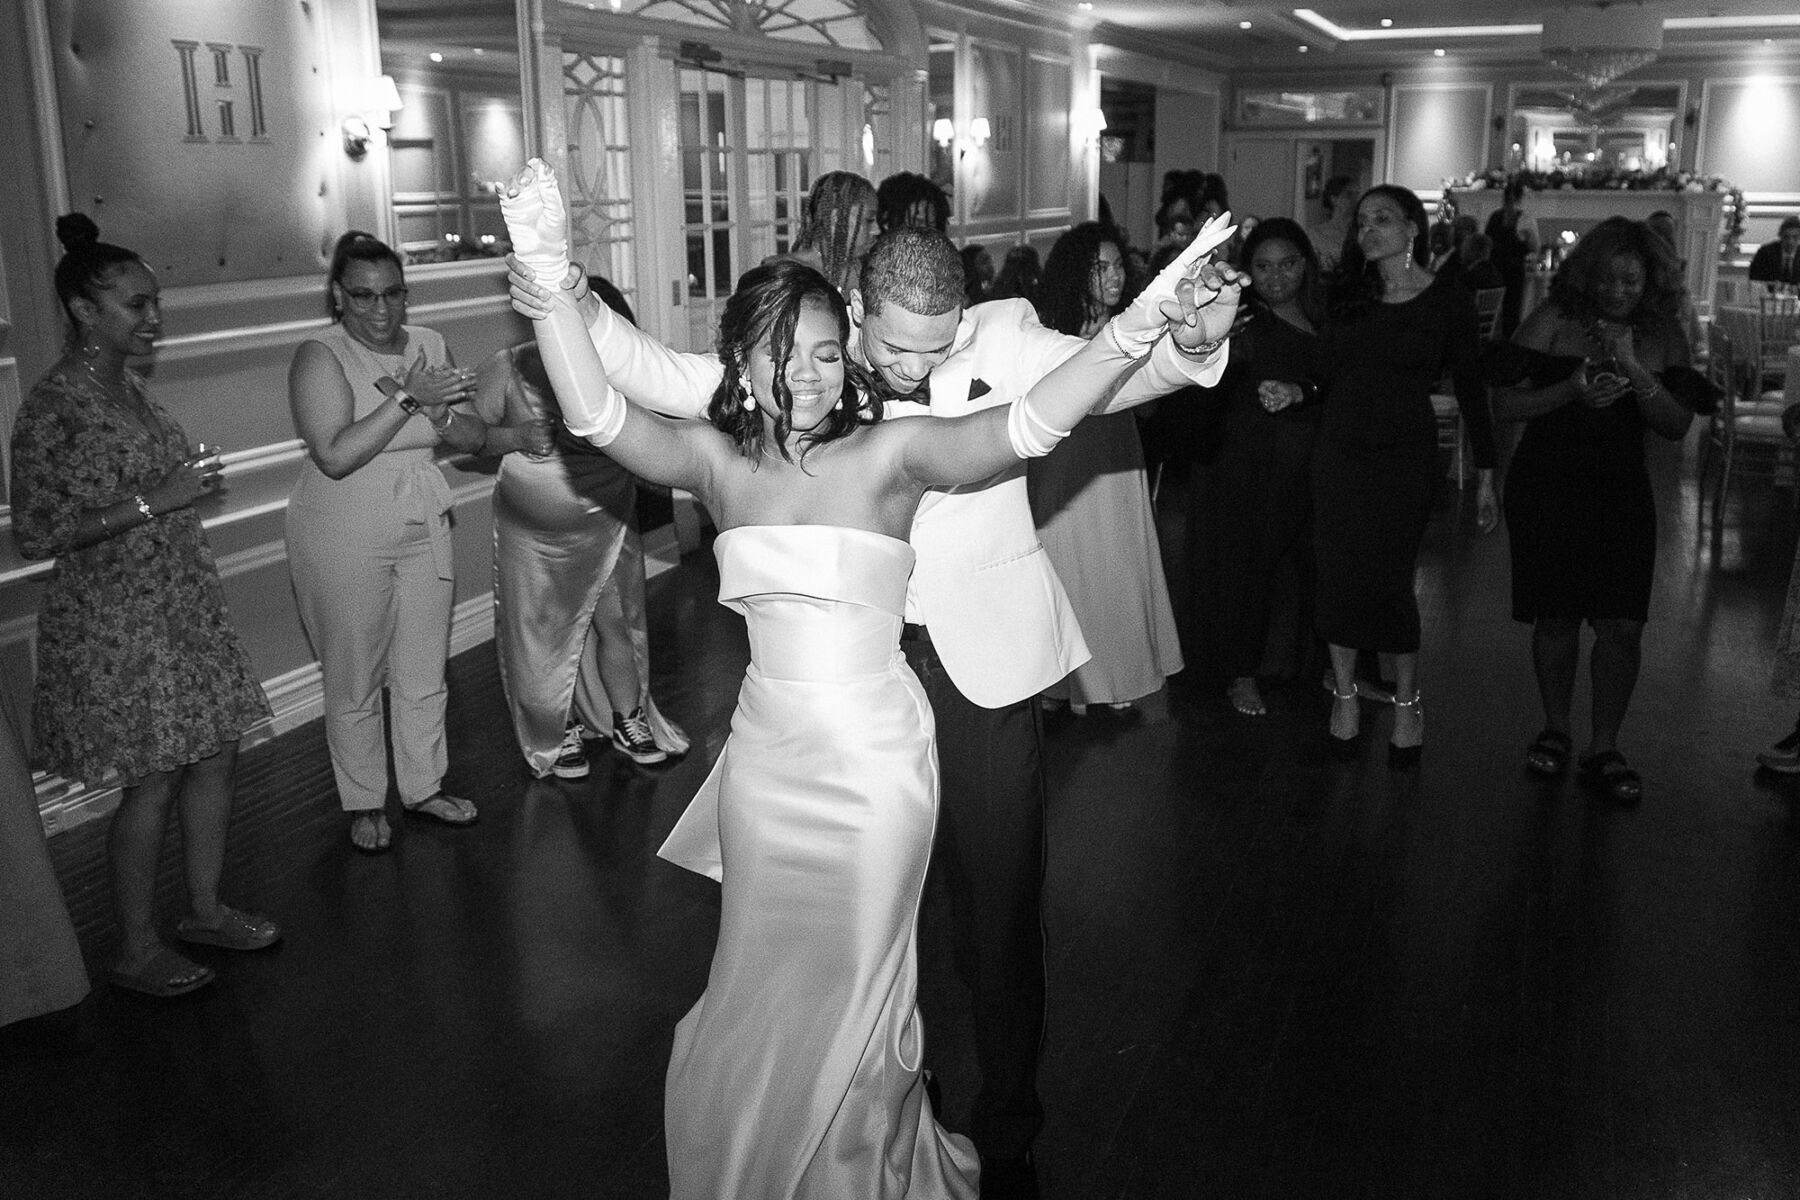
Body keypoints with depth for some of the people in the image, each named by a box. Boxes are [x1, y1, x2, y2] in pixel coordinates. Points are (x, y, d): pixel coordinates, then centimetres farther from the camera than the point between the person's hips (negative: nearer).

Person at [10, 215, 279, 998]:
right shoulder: (55, 403, -17)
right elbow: (36, 532, -21)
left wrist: (191, 481, 8)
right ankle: (136, 952, 17)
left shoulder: (128, 384, 8)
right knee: (154, 780, 0)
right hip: (114, 620, -8)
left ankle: (205, 910, 30)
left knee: (217, 754, 12)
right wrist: (155, 501, -24)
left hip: (182, 605, 8)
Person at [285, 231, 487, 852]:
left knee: (424, 673, 13)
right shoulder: (320, 357, -14)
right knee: (354, 681, 6)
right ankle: (364, 803, 23)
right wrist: (407, 398, -28)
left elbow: (474, 434, 2)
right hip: (345, 539, -5)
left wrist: (438, 413, -19)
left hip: (423, 528, 5)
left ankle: (423, 787, 31)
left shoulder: (427, 344, 3)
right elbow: (335, 456, -26)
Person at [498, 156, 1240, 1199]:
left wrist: (1146, 323, -36)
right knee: (765, 1001, 20)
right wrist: (550, 282, -29)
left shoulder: (890, 452, -11)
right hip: (767, 758, 3)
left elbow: (1030, 424, -23)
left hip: (876, 760, -3)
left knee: (851, 998, 14)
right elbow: (594, 413, -15)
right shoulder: (717, 459, -2)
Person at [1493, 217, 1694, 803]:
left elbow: (1677, 425, -4)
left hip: (1622, 491, 2)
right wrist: (1573, 390, -24)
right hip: (1546, 486, -2)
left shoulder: (1662, 333, 1)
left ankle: (1603, 749, 11)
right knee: (1557, 618, 5)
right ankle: (1556, 729, 26)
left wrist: (1634, 370, -17)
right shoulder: (1555, 320, -6)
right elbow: (1504, 404, -10)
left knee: (1622, 624, -3)